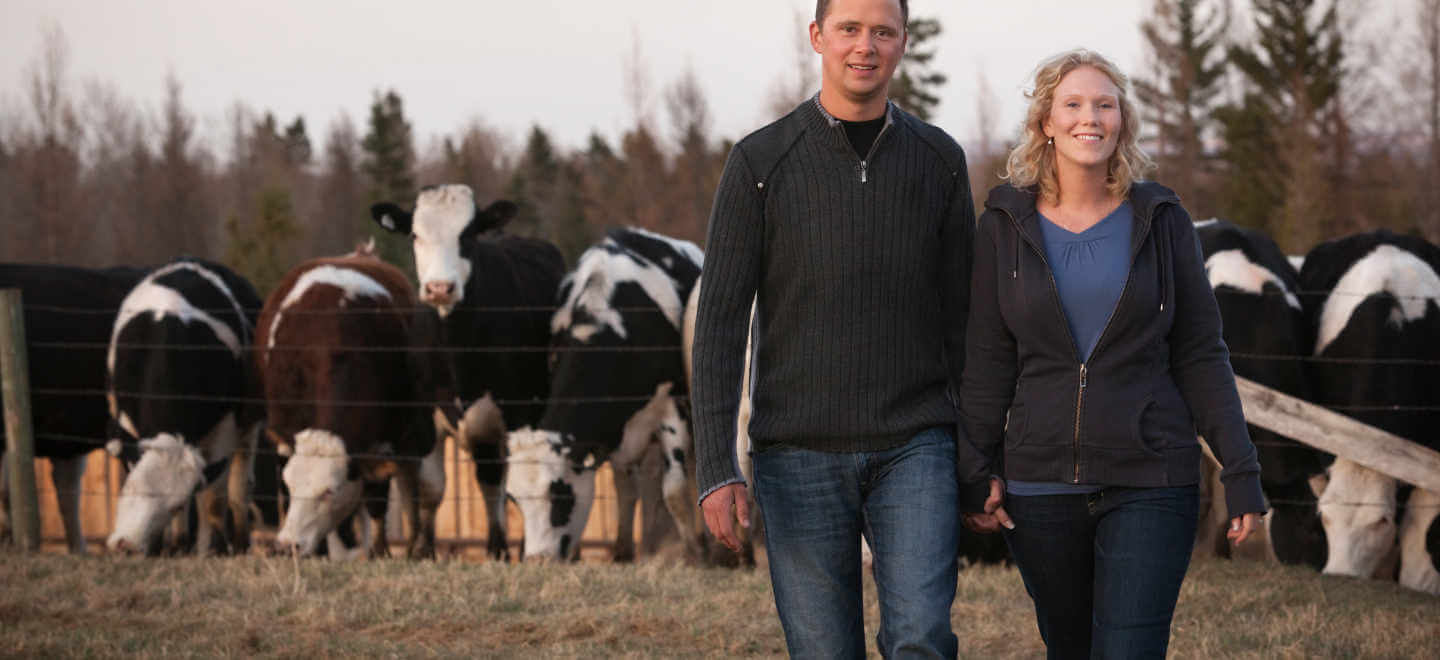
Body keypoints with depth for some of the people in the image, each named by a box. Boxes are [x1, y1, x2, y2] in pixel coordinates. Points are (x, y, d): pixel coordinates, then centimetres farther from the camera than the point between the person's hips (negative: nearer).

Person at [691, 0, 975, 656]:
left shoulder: (939, 160, 6)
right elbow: (720, 319, -4)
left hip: (912, 451, 1)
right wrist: (715, 469, -12)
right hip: (801, 454, -1)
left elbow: (961, 314, 10)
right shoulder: (761, 162, -1)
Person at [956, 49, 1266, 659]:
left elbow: (1200, 356, 4)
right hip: (1040, 487, 2)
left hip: (1149, 482, -2)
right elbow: (986, 362, 6)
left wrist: (1241, 473, -1)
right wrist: (977, 472, -2)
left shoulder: (1160, 221, 4)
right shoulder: (1005, 226, 5)